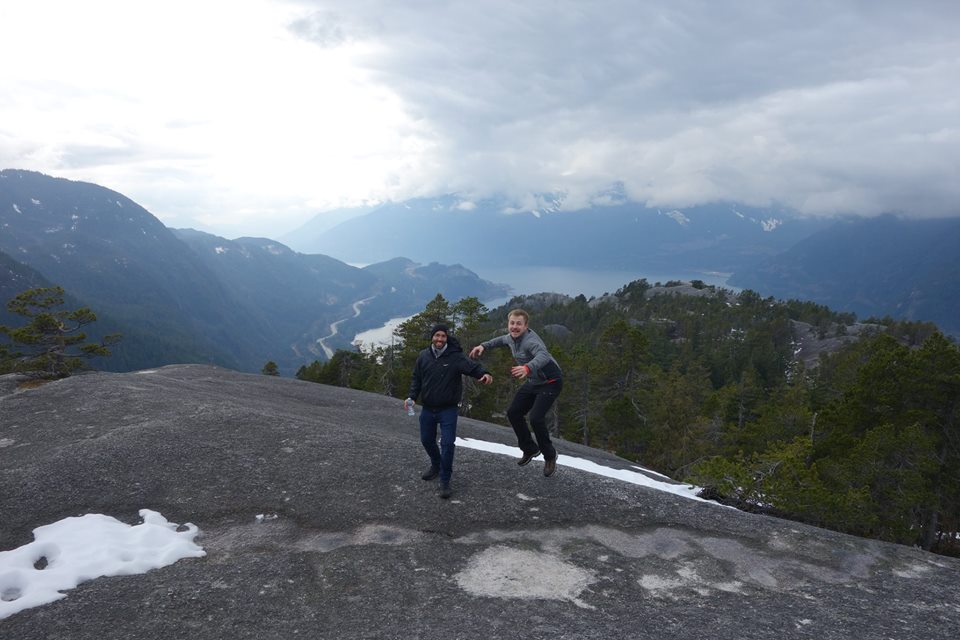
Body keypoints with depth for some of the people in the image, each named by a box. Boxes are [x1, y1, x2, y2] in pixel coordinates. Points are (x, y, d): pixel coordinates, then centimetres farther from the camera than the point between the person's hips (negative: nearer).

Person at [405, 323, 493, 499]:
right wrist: (412, 396, -6)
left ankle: (445, 481, 6)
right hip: (427, 409, 4)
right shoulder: (423, 356, -1)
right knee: (426, 440, 19)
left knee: (447, 443, -9)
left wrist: (484, 373, -50)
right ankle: (436, 465, 47)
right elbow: (416, 378, 8)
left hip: (448, 410, -4)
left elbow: (472, 367, -28)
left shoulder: (455, 356, -14)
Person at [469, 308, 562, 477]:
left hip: (550, 382, -9)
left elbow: (544, 356, -52)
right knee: (513, 413, 7)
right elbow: (502, 340, 23)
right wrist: (484, 346, 8)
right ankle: (530, 449, 28)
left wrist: (528, 367, -71)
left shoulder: (530, 340, -30)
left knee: (535, 418, -21)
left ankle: (550, 456, 4)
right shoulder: (512, 337, -3)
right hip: (532, 382, 9)